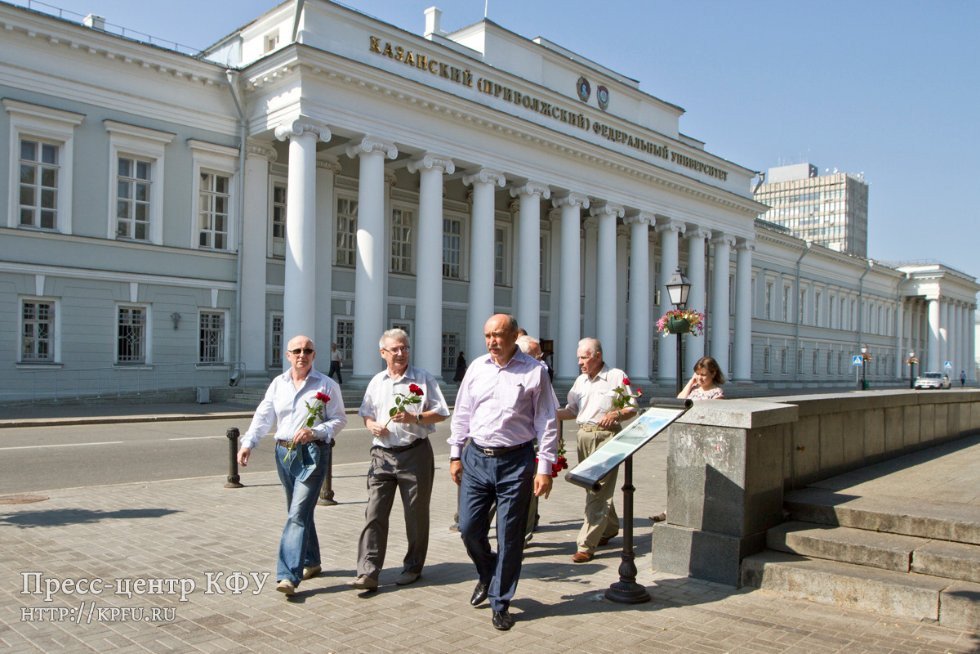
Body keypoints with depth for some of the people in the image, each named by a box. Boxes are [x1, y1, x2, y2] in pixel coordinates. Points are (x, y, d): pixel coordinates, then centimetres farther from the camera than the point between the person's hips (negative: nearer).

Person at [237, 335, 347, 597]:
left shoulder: (327, 385, -2)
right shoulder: (278, 384, 10)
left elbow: (339, 419, -3)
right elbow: (263, 417, 6)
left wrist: (315, 432, -20)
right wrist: (248, 443, -8)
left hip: (312, 454, -5)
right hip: (284, 452, 5)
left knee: (298, 514, -12)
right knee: (299, 512, 16)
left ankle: (289, 575, -14)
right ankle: (311, 562, 32)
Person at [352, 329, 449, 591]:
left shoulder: (423, 379, -1)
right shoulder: (376, 382, 11)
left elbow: (441, 413, -3)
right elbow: (366, 414, 20)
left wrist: (414, 418, -18)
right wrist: (372, 425, -2)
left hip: (415, 453, -3)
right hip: (382, 454, 3)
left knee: (416, 514, 8)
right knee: (374, 514, -3)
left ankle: (412, 567, 23)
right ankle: (368, 573, -2)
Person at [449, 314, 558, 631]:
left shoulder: (534, 371, -4)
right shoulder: (477, 367, 7)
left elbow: (547, 422, -4)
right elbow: (462, 413, 14)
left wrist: (545, 468, -7)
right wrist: (456, 454, 11)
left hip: (515, 462, -3)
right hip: (476, 458, 4)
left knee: (509, 536, 4)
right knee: (469, 527, 6)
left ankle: (500, 603, 22)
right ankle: (487, 575, 38)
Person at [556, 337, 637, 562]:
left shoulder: (617, 377, -3)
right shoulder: (580, 381, 15)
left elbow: (633, 408, 1)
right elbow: (572, 410, 14)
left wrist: (616, 414, -18)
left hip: (607, 437, -7)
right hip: (584, 436, 7)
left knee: (598, 492, -9)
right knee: (592, 488, 17)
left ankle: (586, 545, -9)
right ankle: (609, 529, 38)